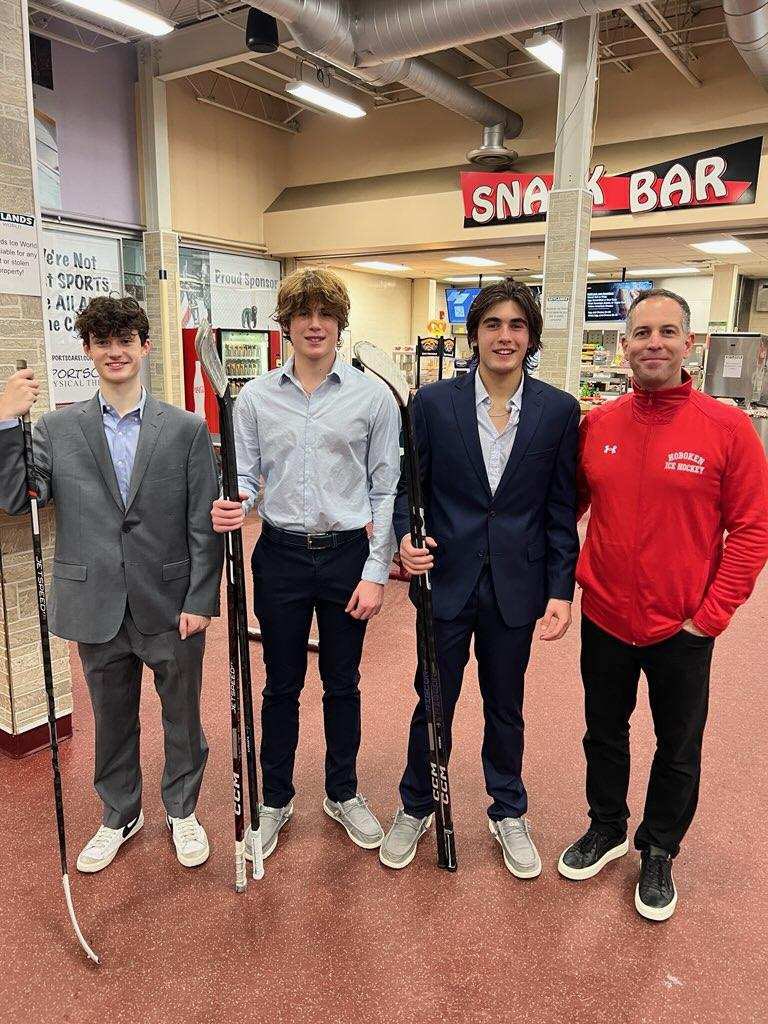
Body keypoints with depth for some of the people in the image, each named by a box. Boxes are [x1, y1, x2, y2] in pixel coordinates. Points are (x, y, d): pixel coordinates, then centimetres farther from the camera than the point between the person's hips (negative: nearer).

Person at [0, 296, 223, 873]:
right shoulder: (58, 428, 1)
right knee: (112, 719, 20)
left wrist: (201, 602, -8)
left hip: (171, 603, -1)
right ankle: (119, 815, 43)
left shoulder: (186, 428, -4)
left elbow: (204, 525, -5)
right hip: (98, 607, 2)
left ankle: (182, 810, 40)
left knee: (182, 717, 15)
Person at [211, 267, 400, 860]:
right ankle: (276, 799, 33)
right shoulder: (255, 398, 1)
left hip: (348, 555, 0)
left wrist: (376, 572, -6)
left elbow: (386, 490, -2)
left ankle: (343, 794, 35)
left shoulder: (373, 397, -3)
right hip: (281, 556, 1)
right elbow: (248, 477, 4)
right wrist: (235, 506, -20)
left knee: (342, 684, 14)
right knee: (282, 684, 13)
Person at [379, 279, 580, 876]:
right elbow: (408, 485, 1)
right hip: (447, 580, 0)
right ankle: (416, 808, 38)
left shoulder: (559, 410, -2)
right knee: (433, 703, 14)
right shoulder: (433, 402, -4)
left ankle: (509, 812, 42)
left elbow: (561, 508, 0)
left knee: (505, 707, 18)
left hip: (516, 585, 1)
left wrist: (561, 591, -5)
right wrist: (406, 536, -19)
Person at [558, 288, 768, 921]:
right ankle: (606, 830, 44)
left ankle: (659, 853, 40)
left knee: (678, 749, 16)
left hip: (682, 629, -2)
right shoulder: (596, 424, -2)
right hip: (605, 619, 3)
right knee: (604, 733, 20)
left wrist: (711, 615, -12)